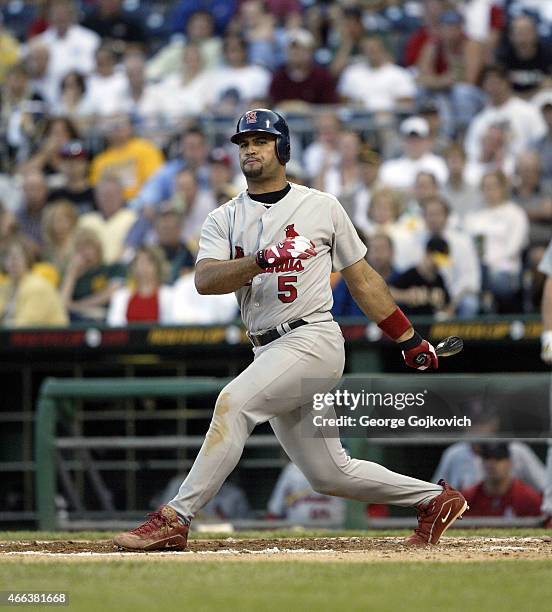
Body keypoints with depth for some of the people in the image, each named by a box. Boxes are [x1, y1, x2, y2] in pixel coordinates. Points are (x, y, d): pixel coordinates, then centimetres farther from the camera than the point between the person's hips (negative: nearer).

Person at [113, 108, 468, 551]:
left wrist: (410, 341, 13)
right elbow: (205, 280, -8)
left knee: (234, 402, -26)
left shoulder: (322, 207, 5)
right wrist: (259, 261, -26)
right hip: (269, 353, 5)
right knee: (329, 474, 7)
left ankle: (176, 519, -25)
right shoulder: (225, 219, 10)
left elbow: (361, 279, 12)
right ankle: (435, 499, 24)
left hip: (314, 340, -5)